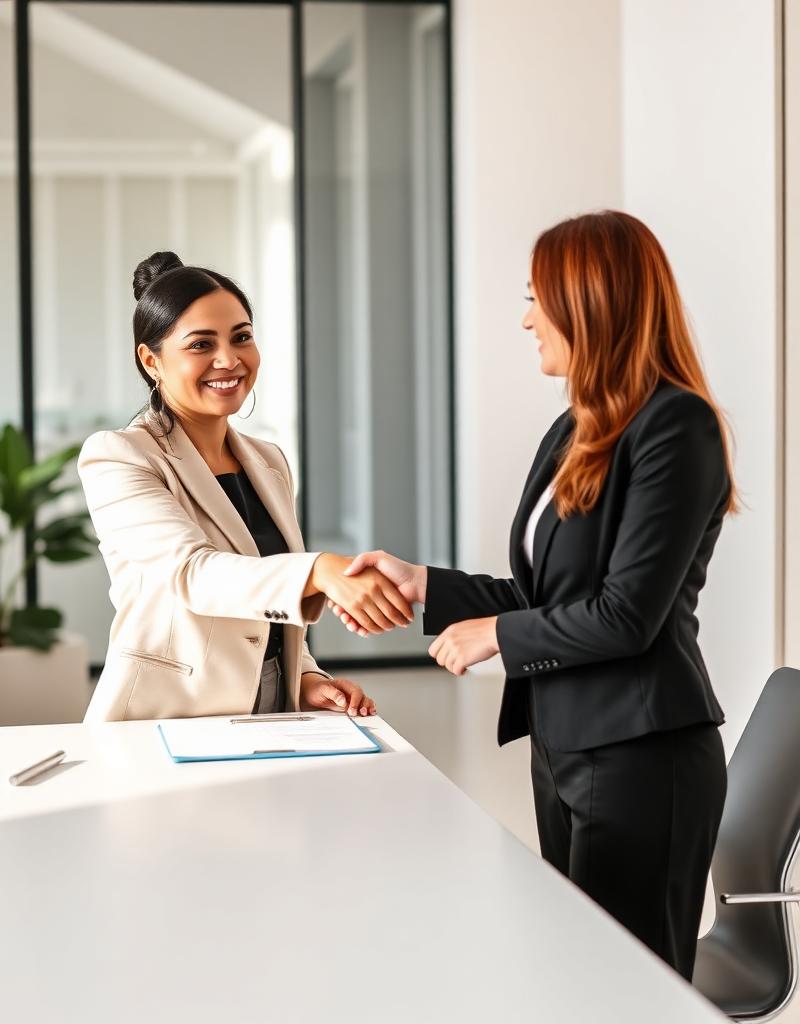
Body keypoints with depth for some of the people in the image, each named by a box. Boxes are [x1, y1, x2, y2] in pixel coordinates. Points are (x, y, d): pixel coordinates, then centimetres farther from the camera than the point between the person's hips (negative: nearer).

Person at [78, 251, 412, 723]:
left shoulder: (269, 462, 13)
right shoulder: (115, 457, -7)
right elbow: (193, 573, -23)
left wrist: (307, 680, 3)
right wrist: (321, 570, -37)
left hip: (272, 720, 6)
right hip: (158, 734, -5)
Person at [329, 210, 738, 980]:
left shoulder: (675, 425, -15)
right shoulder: (575, 432, 12)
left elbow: (627, 615, -20)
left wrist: (494, 635, -9)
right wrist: (420, 585, 7)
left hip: (641, 759, -9)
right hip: (563, 746, 9)